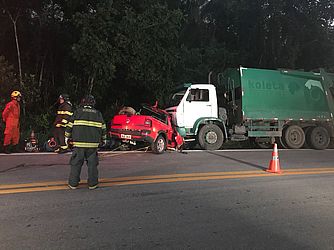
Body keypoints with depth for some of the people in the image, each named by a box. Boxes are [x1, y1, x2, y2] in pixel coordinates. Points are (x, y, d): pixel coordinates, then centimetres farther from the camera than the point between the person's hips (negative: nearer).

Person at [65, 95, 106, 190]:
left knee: (76, 164, 7)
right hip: (93, 144, 1)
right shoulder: (98, 113, 8)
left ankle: (73, 183, 14)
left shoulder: (78, 112, 3)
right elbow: (103, 128, 13)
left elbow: (70, 125, 4)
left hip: (79, 143, -1)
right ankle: (92, 184, 12)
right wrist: (103, 139, 27)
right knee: (92, 164, 8)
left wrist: (67, 136, 18)